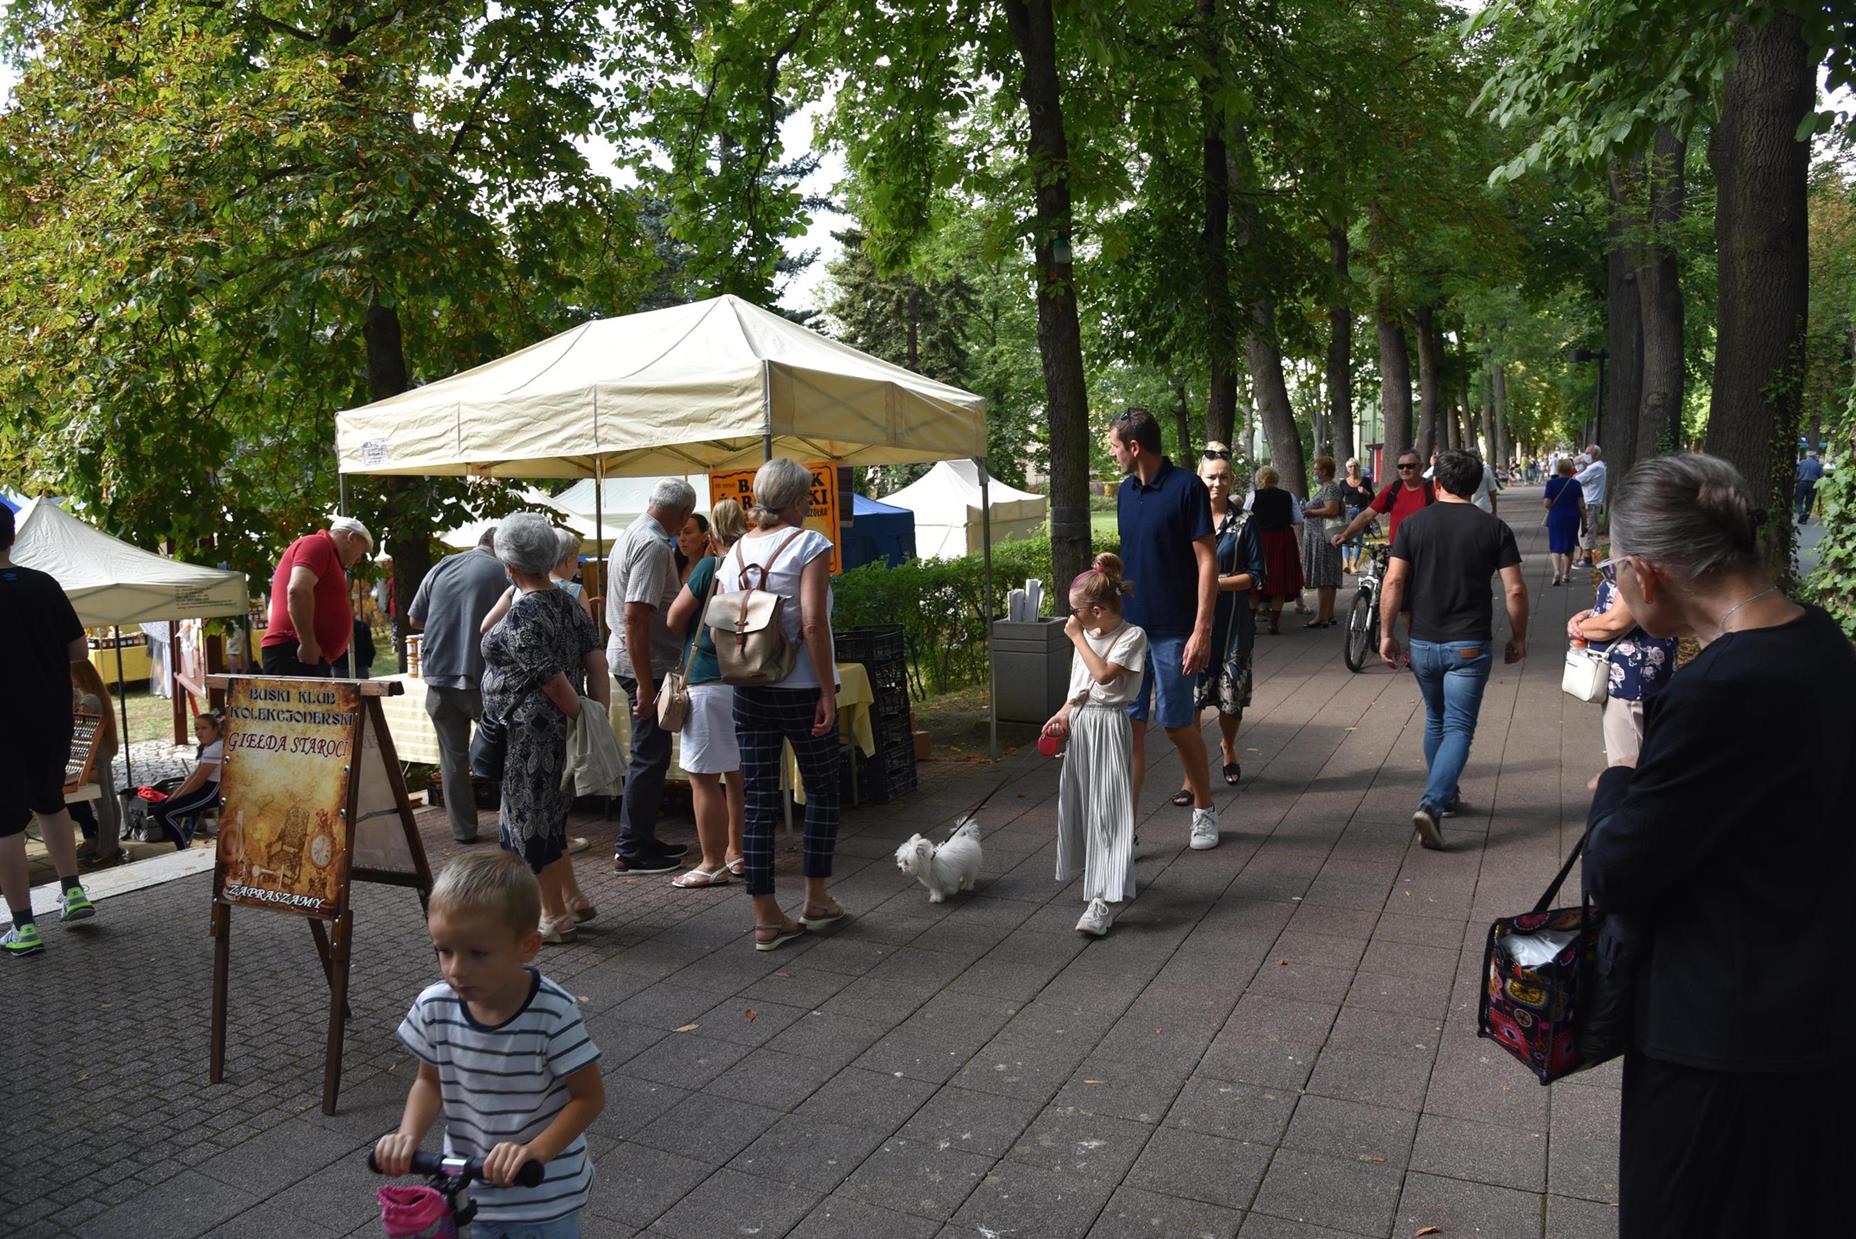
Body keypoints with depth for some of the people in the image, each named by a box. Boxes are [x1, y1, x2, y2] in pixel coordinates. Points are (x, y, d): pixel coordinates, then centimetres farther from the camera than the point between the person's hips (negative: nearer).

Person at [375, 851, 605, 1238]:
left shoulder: (553, 1013, -27)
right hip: (469, 1188, 3)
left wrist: (535, 1151, -28)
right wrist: (408, 1135, -14)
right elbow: (430, 1081, 3)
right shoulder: (434, 1007, -14)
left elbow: (590, 1096, -17)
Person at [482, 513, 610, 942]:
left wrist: (584, 719, -9)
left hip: (528, 734, -9)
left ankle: (554, 917, 15)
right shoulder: (568, 604, 7)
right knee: (547, 817, 22)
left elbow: (552, 680, -20)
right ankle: (573, 899, 28)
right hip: (559, 730, 9)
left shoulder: (521, 616, -17)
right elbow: (595, 660, 3)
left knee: (529, 823, 5)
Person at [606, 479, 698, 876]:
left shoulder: (633, 535, 14)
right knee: (650, 757, -3)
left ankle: (641, 840, 27)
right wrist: (646, 686, -25)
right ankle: (631, 851, 5)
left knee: (650, 754, 17)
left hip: (632, 661, 11)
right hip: (646, 664, -11)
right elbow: (634, 619, -25)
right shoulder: (653, 546, -19)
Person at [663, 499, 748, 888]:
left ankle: (713, 864, 5)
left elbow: (674, 620, -3)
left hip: (708, 683, -7)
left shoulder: (709, 567, -9)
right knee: (737, 774, 16)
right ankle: (736, 852, 25)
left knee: (704, 778, 0)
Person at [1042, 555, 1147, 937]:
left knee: (1107, 811, -11)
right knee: (1079, 803, 11)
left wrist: (1077, 637, -15)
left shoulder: (1132, 635, -11)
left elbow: (1103, 674, -22)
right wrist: (1063, 714, 3)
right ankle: (1097, 878, 30)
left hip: (1109, 725, -8)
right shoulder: (1087, 633, 11)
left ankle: (1105, 901, -13)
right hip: (1080, 724, 8)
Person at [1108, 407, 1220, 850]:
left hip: (1173, 631, -6)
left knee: (1178, 725, 5)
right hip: (1129, 627, 6)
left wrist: (1202, 630, -18)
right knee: (1130, 726, 4)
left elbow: (1207, 561, -13)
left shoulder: (1186, 487, -11)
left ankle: (1204, 811, 26)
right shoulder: (1125, 492, 10)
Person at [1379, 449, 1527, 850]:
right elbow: (1515, 590, -5)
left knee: (1436, 721, 21)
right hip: (1469, 646, -2)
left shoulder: (1413, 525, 0)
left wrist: (1386, 633, 0)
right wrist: (1518, 637, 8)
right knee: (1458, 729, 0)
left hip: (1423, 643, 2)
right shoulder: (1493, 529, -3)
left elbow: (1394, 582, -7)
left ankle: (1446, 796, 34)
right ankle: (1432, 804, -18)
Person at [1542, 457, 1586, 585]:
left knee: (1556, 546, 1)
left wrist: (1543, 499, 12)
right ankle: (1566, 574, 23)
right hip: (1572, 517, 2)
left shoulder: (1551, 483, -7)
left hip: (1556, 517, -2)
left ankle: (1557, 571, -20)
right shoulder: (1576, 484, -2)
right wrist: (1584, 522, 6)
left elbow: (1547, 504, -10)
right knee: (1569, 546, 15)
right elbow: (1581, 505, -1)